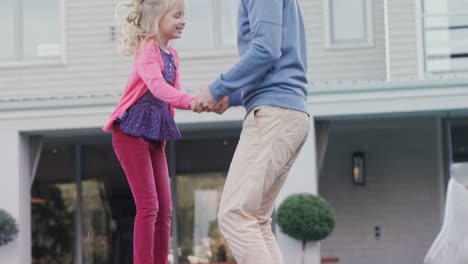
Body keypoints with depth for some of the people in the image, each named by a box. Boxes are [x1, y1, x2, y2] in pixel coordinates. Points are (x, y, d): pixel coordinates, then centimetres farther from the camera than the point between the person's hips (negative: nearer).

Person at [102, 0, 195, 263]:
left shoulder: (172, 55, 11)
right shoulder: (147, 49, -16)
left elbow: (173, 94, 10)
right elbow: (157, 86, -34)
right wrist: (192, 101, -49)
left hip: (155, 136, 9)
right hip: (131, 133, -9)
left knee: (164, 209, 6)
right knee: (148, 206, -11)